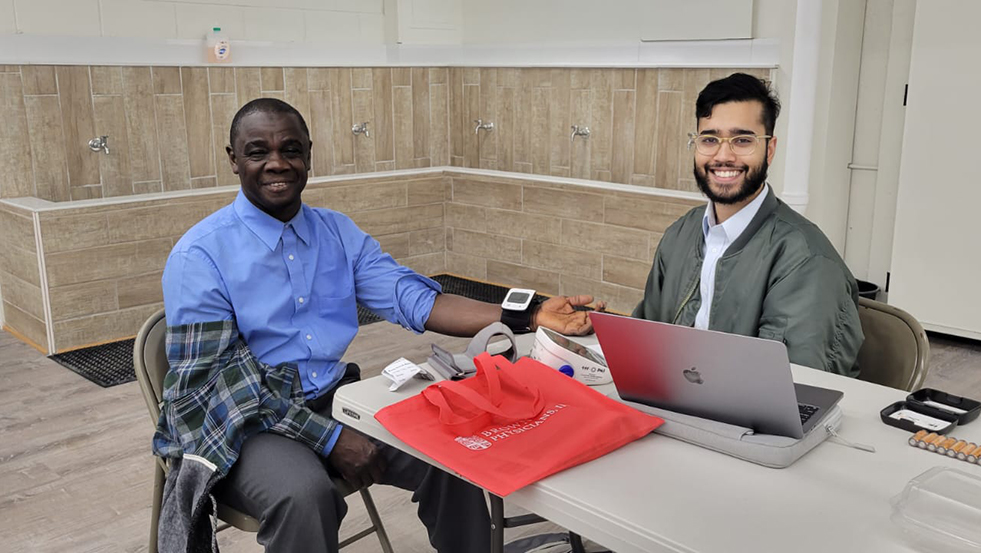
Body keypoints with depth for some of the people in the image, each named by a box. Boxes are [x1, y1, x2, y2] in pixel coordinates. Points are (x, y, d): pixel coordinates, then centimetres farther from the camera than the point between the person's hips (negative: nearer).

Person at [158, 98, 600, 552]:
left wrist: (528, 318, -18)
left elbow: (414, 301, -4)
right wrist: (330, 437, -21)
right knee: (303, 494, -35)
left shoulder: (338, 232, 6)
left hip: (337, 399, 5)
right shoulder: (200, 255, -10)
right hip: (246, 427, -4)